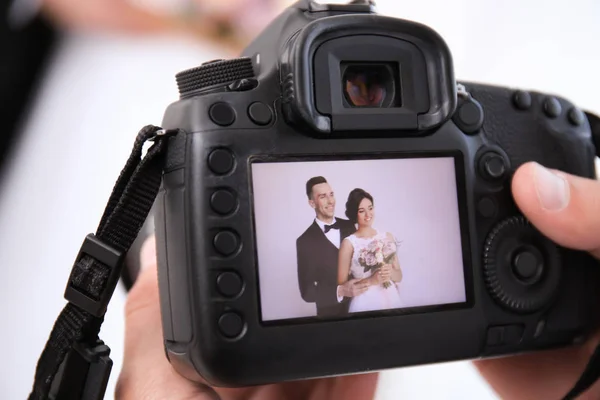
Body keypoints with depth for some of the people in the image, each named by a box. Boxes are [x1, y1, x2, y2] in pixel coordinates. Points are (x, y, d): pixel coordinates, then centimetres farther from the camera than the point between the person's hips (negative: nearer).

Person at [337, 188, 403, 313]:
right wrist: (371, 281, -17)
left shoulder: (387, 237, 5)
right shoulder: (349, 243, -7)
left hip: (392, 300, 4)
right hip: (365, 304, -4)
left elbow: (399, 276, 11)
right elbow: (342, 285, -7)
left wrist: (390, 272, -9)